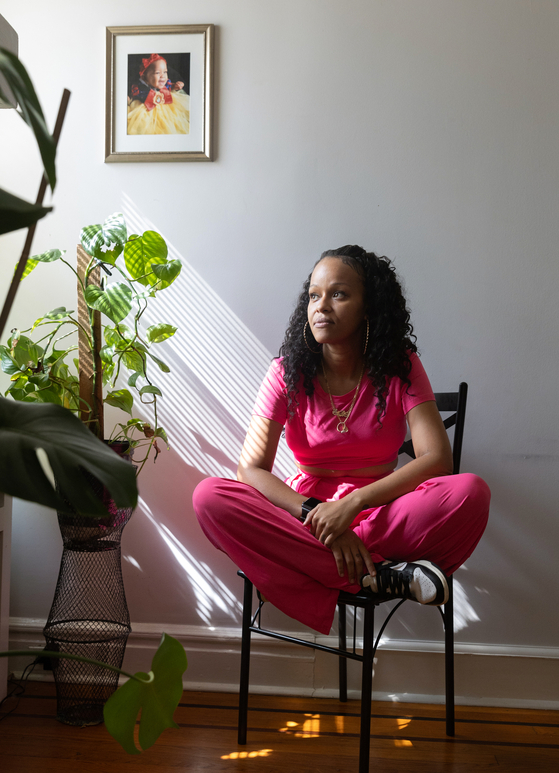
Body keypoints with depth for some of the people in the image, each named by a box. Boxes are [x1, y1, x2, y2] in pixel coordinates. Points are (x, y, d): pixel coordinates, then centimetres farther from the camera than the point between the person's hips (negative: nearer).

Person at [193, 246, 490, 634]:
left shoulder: (400, 366, -2)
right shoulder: (289, 373, -1)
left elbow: (437, 459, -13)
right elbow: (252, 468, -8)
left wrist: (353, 503, -25)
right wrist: (314, 513, -26)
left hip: (379, 514, -1)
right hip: (305, 510, 2)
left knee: (470, 493, -28)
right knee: (210, 496, -28)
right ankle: (376, 576, -28)